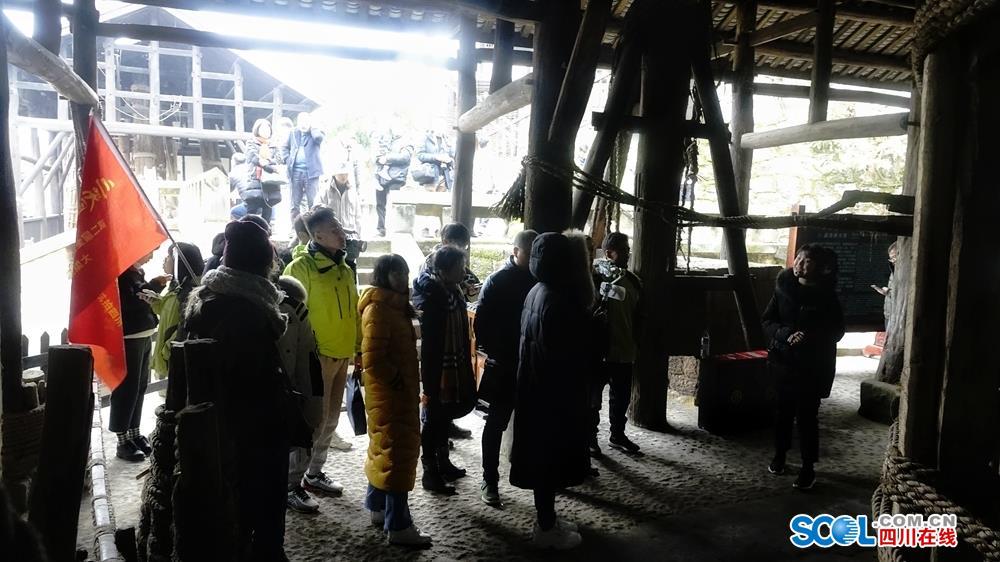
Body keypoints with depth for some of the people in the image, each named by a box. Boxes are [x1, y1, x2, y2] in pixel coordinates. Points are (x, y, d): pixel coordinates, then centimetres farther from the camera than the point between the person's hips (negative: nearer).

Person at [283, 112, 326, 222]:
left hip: (311, 171, -3)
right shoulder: (293, 133, 14)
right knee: (295, 203, 5)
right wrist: (287, 160, 6)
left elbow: (319, 137, -19)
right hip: (296, 171, 3)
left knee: (312, 202, -4)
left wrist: (312, 127, -3)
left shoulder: (314, 133, 5)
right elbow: (284, 147, 22)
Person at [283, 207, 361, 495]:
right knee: (314, 419, -4)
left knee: (331, 417, 15)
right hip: (318, 355, -8)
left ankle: (314, 473, 29)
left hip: (342, 354, 8)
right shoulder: (302, 266, -10)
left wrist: (358, 349, 17)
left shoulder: (344, 268, 13)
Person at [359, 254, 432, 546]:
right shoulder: (378, 308, -18)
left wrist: (409, 384, 14)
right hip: (389, 394, -10)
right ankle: (398, 526, 0)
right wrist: (397, 380, -14)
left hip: (400, 392, 10)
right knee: (397, 452, -6)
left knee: (386, 448, 18)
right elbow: (372, 359, -24)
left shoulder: (396, 306, 12)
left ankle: (378, 507, 32)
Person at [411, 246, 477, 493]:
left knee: (444, 417, 21)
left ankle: (443, 463, 36)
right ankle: (430, 473, 17)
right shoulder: (432, 297, -23)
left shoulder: (453, 291, 4)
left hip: (455, 368, 8)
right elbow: (429, 344, -23)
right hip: (438, 370, -8)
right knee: (433, 420, 5)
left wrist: (465, 369, 15)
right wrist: (429, 384, -22)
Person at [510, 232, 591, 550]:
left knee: (544, 455, 17)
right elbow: (562, 351, -22)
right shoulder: (555, 299, -22)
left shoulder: (537, 293, 8)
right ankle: (546, 529, 14)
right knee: (550, 456, 2)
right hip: (553, 390, -10)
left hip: (538, 386, 10)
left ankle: (547, 519, 30)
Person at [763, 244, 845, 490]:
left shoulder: (826, 295, -8)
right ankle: (779, 455, 31)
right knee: (784, 410, 13)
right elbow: (768, 321, -1)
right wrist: (787, 334, -20)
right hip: (784, 359, 3)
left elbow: (836, 331, -4)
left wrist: (810, 337, -22)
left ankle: (808, 468, 12)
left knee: (806, 415, 0)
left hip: (814, 365, -2)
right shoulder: (783, 288, -2)